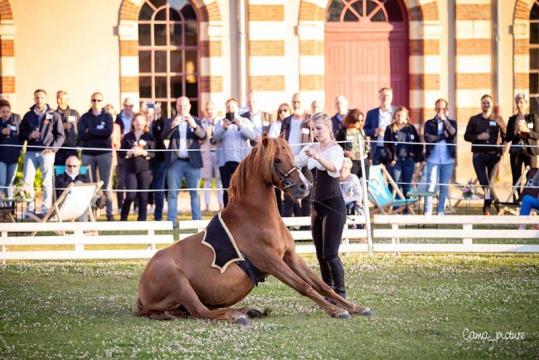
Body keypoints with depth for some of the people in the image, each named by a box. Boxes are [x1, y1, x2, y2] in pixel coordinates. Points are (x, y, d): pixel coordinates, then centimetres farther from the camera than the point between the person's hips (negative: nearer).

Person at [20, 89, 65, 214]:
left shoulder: (54, 115, 5)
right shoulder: (28, 116, 13)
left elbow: (61, 135, 3)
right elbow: (21, 133, 14)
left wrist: (52, 149, -10)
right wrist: (29, 135, -7)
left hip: (47, 152, -2)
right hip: (31, 152, 2)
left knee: (47, 182, -1)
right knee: (27, 180, -4)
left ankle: (46, 209, 3)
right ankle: (30, 208, 3)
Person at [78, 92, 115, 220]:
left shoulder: (107, 117, 8)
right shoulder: (85, 117, 9)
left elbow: (108, 132, -9)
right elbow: (81, 134, -5)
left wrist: (90, 131, -7)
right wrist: (99, 133, -12)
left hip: (104, 153, -1)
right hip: (88, 153, 1)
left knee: (106, 184, -3)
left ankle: (109, 213, -2)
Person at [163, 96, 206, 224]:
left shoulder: (195, 121, 9)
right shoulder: (170, 122, 9)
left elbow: (203, 135, -6)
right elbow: (164, 137, -6)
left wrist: (194, 125, -25)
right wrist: (172, 126, -25)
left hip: (192, 162, 0)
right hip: (175, 162, 0)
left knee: (194, 193, 0)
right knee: (172, 193, -2)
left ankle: (196, 221, 2)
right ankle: (171, 221, -1)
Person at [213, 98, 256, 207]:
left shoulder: (245, 121, 12)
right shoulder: (220, 122, 11)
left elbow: (253, 136, -4)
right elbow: (216, 138, -5)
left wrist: (241, 126, -18)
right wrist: (224, 128, -23)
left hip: (242, 160, 0)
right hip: (225, 160, 0)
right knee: (227, 189, -1)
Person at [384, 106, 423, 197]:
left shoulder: (411, 128, 11)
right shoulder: (390, 129, 3)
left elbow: (418, 144, 12)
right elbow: (386, 145, -2)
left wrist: (416, 156, 1)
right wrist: (391, 158, -10)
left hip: (409, 160, 3)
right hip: (395, 161, -3)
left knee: (407, 186, 6)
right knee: (396, 185, -4)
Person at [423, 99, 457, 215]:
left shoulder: (452, 123, 13)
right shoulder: (429, 123, 9)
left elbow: (453, 133, -8)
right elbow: (427, 138, -5)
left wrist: (444, 119, -10)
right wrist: (443, 136, -7)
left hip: (448, 158, 2)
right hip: (433, 158, -2)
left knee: (444, 187, 4)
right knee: (431, 185, -8)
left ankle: (441, 212, 9)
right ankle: (427, 212, -9)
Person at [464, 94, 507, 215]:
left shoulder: (498, 119, 7)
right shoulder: (474, 120, 6)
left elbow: (504, 136, 8)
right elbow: (467, 136, 5)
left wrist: (501, 142, -11)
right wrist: (478, 137, -12)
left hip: (494, 155, 0)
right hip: (479, 155, 0)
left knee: (490, 182, 3)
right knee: (484, 183, -11)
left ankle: (487, 207, 11)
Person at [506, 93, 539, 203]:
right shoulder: (512, 119, 10)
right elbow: (507, 138, 9)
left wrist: (527, 130, -17)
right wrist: (515, 133, -10)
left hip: (530, 151, -2)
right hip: (516, 152, 2)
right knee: (516, 179, 1)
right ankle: (516, 201, 5)